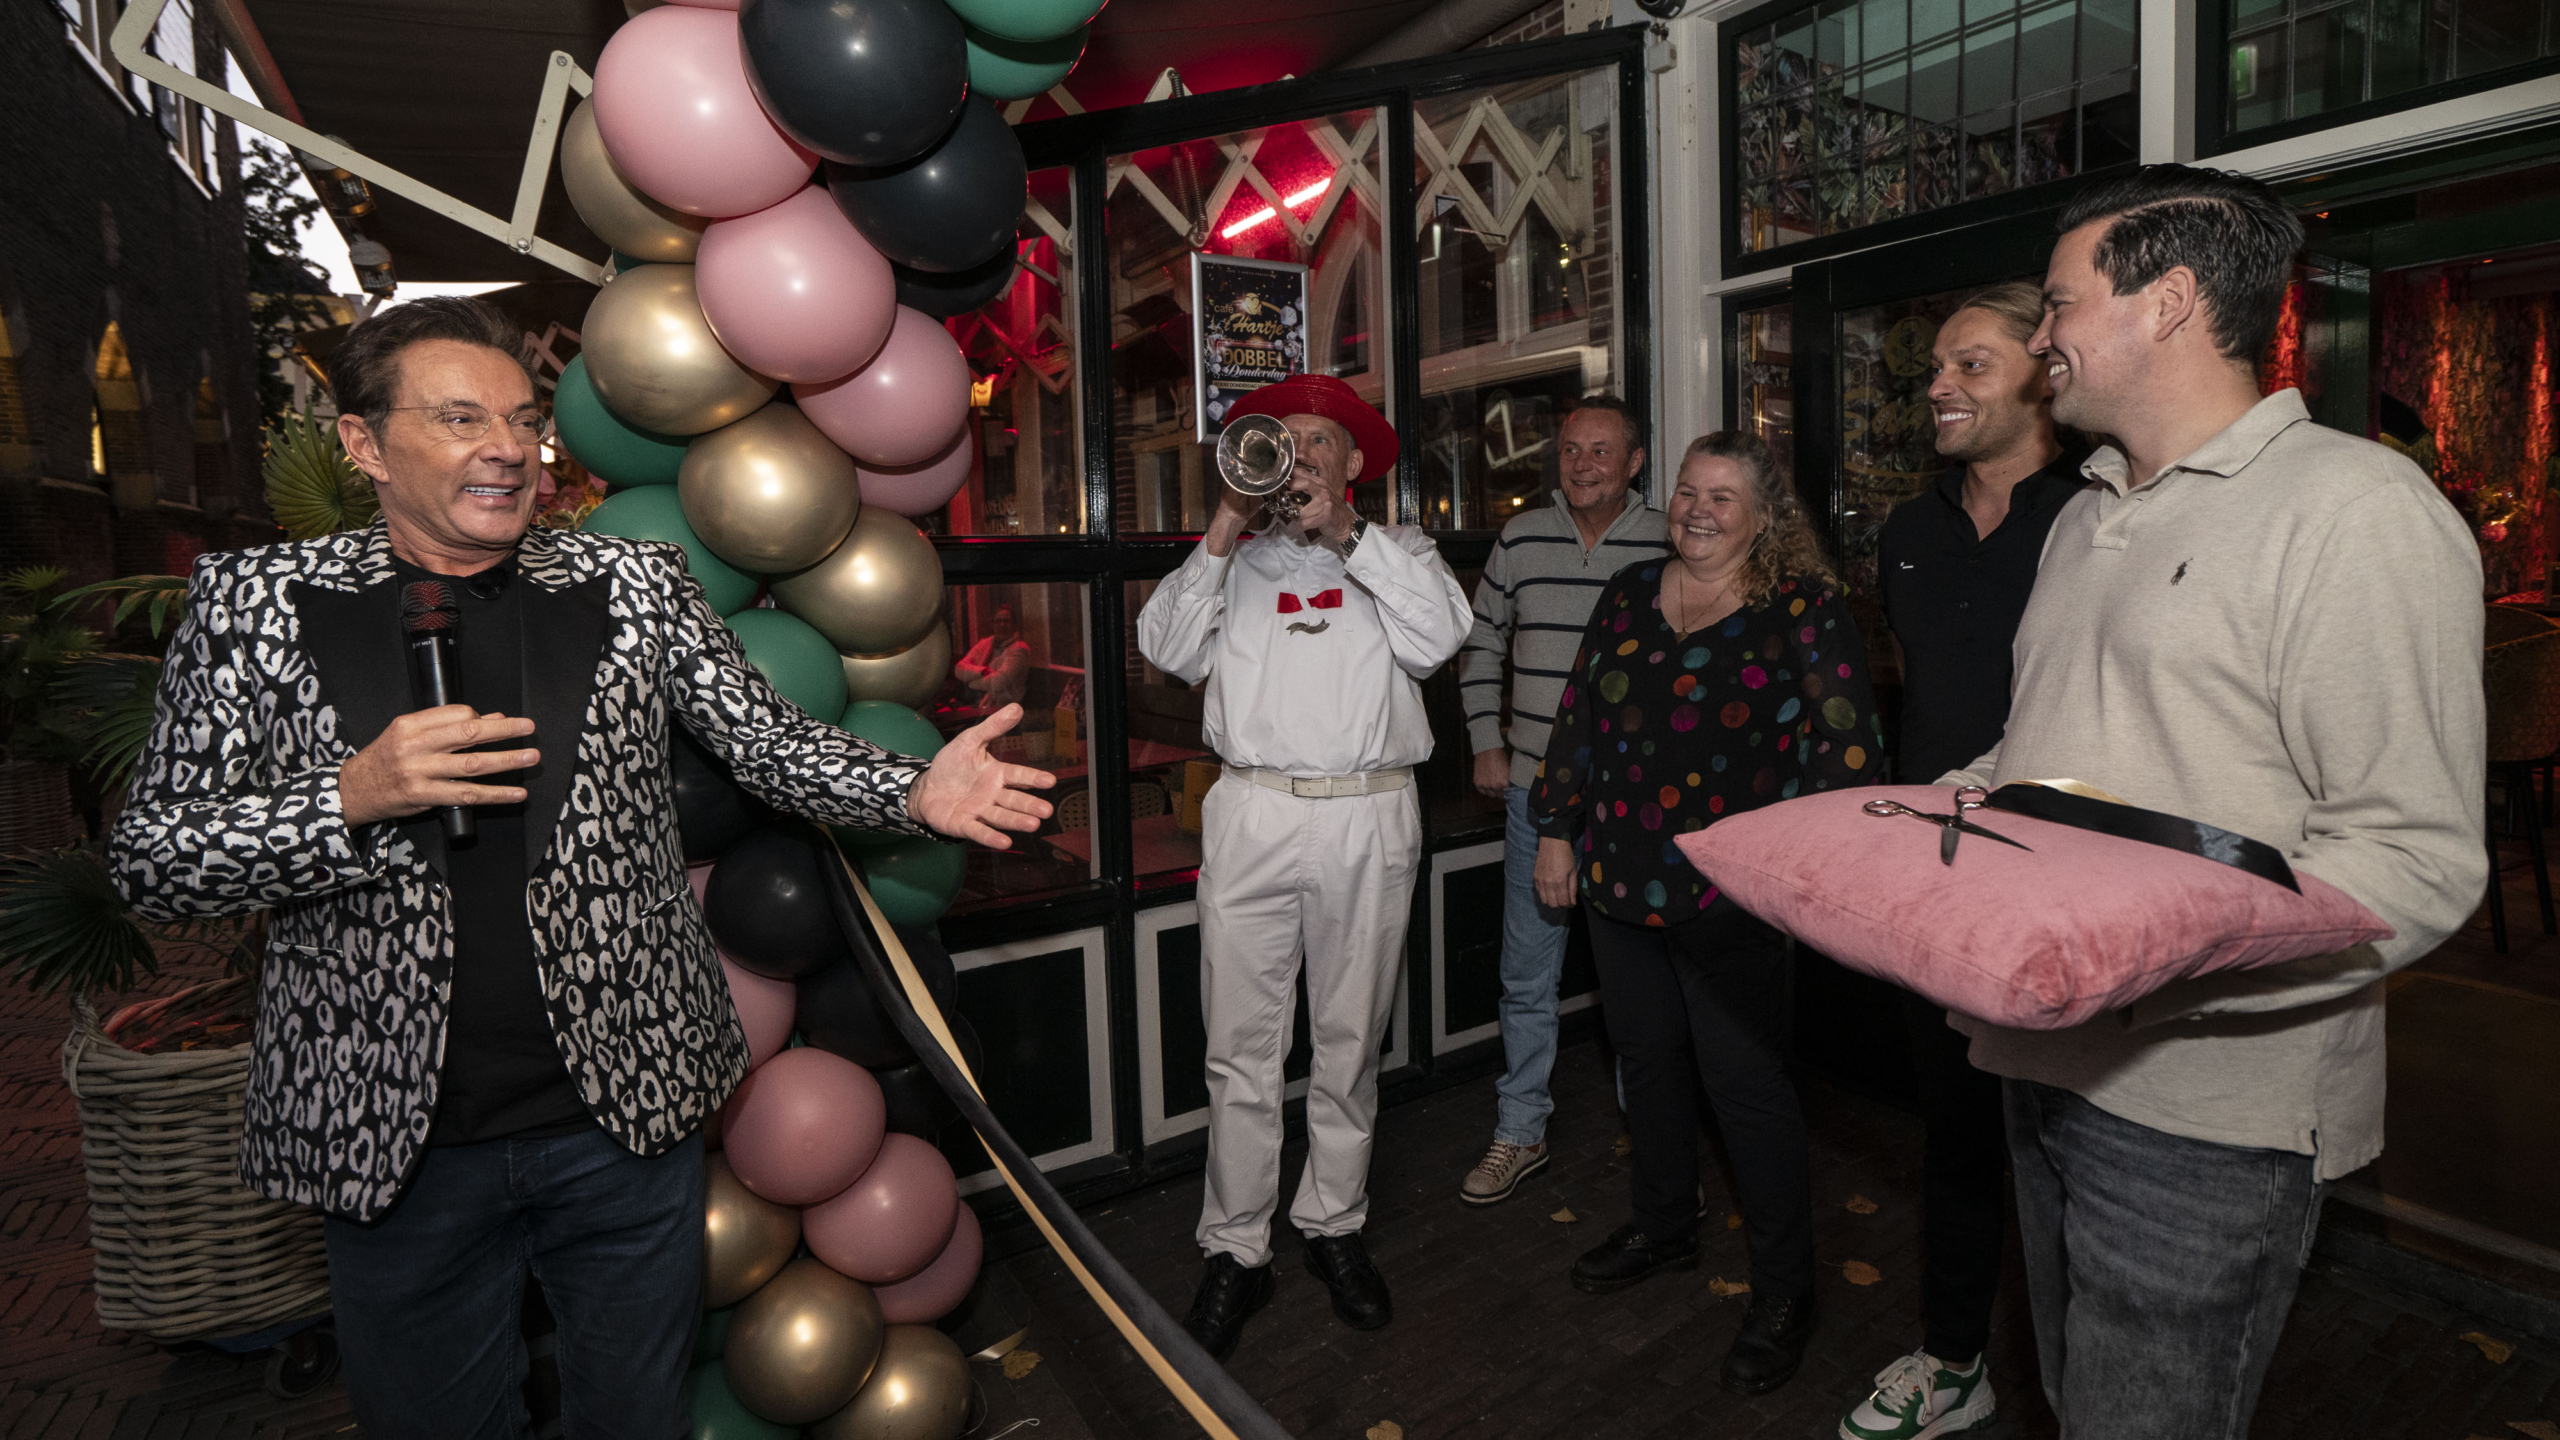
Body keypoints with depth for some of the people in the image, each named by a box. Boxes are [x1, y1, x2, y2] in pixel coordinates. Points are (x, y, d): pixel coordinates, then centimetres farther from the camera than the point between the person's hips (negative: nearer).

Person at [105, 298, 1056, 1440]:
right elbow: (149, 860, -2)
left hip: (626, 1110, 1)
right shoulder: (254, 600, -2)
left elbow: (767, 741, 0)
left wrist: (916, 792, -18)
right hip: (390, 1133, 0)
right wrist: (353, 798, -21)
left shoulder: (633, 584, 1)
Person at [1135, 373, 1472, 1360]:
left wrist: (1344, 531, -6)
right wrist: (1226, 531, -5)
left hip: (1370, 819, 0)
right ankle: (1235, 1250, 17)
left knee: (1351, 1041, 11)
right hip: (1252, 815, 0)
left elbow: (1438, 637, -5)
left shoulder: (1399, 550, 14)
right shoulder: (1236, 559, 15)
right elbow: (1168, 649, 2)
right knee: (1242, 1047, 3)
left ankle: (1333, 1223, 29)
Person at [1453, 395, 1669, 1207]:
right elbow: (1481, 644, 15)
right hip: (1536, 787, 2)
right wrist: (1486, 743, 7)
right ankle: (1519, 1134, 26)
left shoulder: (1671, 547, -3)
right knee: (1527, 974, 10)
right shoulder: (1521, 541, 5)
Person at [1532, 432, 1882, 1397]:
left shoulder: (1801, 607, -6)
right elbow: (1578, 717, 12)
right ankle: (1663, 1227, 40)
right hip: (1619, 880, 5)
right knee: (1645, 1057, 18)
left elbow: (1845, 739, -10)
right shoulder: (1629, 594, 8)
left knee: (1747, 1081, 4)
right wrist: (1557, 828, 11)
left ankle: (1784, 1291, 23)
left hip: (1731, 893, -5)